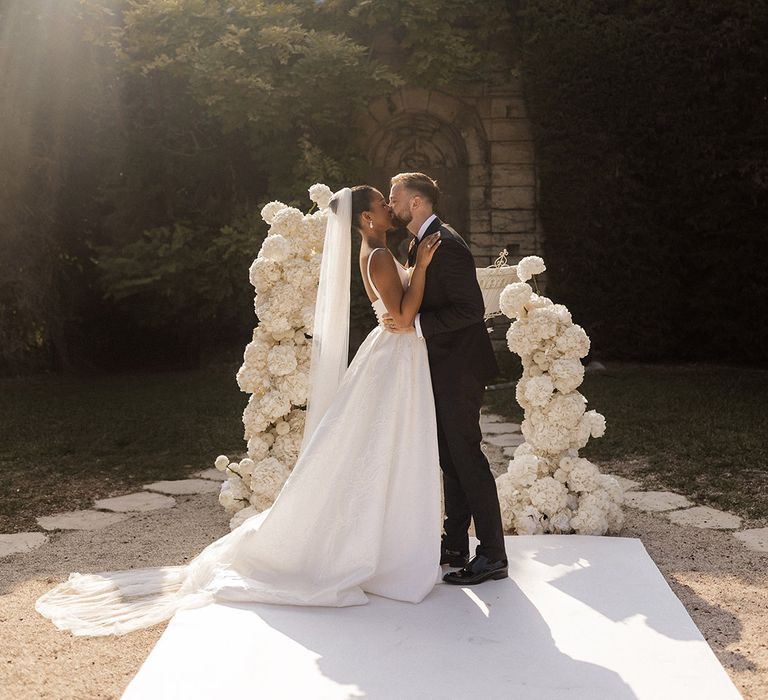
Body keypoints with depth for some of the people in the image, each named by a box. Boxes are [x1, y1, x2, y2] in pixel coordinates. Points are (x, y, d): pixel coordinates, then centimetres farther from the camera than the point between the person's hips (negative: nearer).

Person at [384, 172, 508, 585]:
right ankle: (455, 546, 25)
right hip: (441, 368, 10)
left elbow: (471, 308, -24)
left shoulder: (446, 245, -19)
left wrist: (414, 323, -25)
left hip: (458, 368, -10)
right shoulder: (419, 243, 13)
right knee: (451, 458, 15)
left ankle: (493, 555, 3)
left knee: (466, 456, -6)